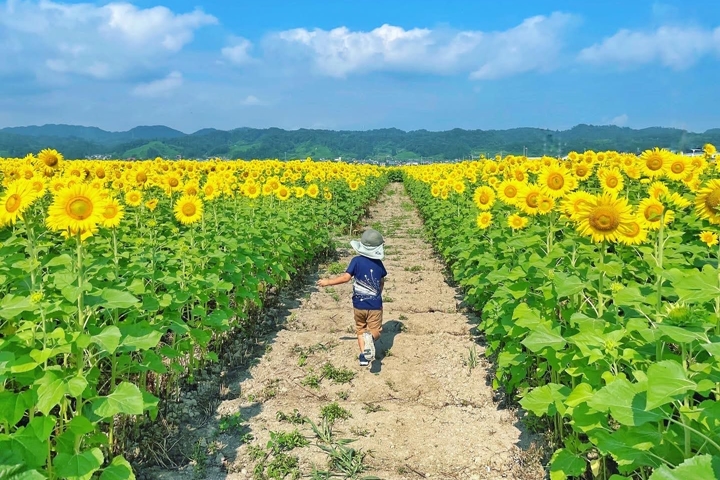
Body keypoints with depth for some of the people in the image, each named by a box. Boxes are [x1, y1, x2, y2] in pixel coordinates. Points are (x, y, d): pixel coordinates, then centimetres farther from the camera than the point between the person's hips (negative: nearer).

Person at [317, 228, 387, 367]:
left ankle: (363, 355, 11)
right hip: (375, 305, 0)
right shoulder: (379, 263, -2)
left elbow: (346, 277, -17)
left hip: (359, 304, 0)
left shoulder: (356, 261, -10)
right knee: (375, 330, 7)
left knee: (360, 330, 20)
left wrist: (328, 282, -6)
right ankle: (371, 337, -28)